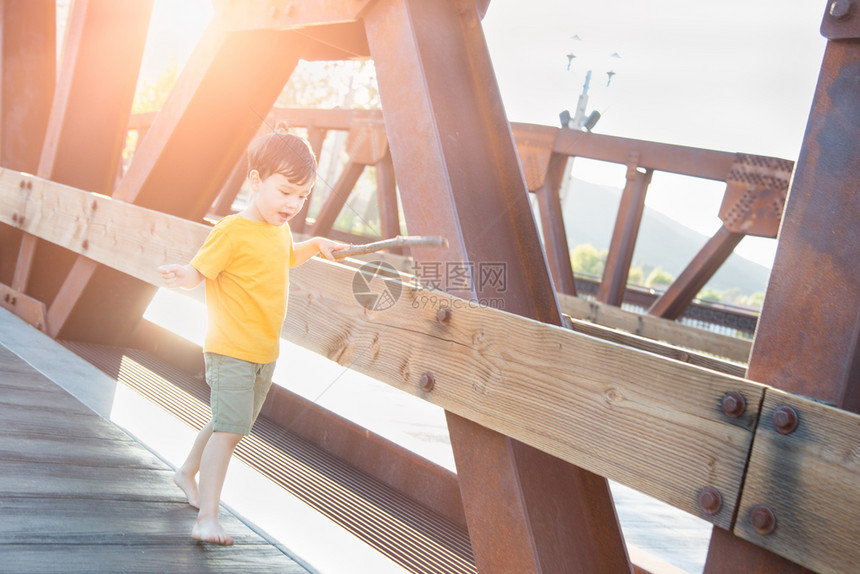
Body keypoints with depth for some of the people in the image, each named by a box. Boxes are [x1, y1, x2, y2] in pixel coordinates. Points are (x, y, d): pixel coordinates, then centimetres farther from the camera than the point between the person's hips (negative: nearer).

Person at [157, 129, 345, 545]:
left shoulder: (281, 228, 8)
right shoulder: (232, 231, -17)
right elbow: (198, 270, -20)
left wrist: (314, 246, 14)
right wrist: (181, 277, -41)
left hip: (265, 352, 8)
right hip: (230, 350, -8)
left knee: (230, 425, 21)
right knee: (228, 428, -13)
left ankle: (188, 472, 44)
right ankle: (207, 516, -5)